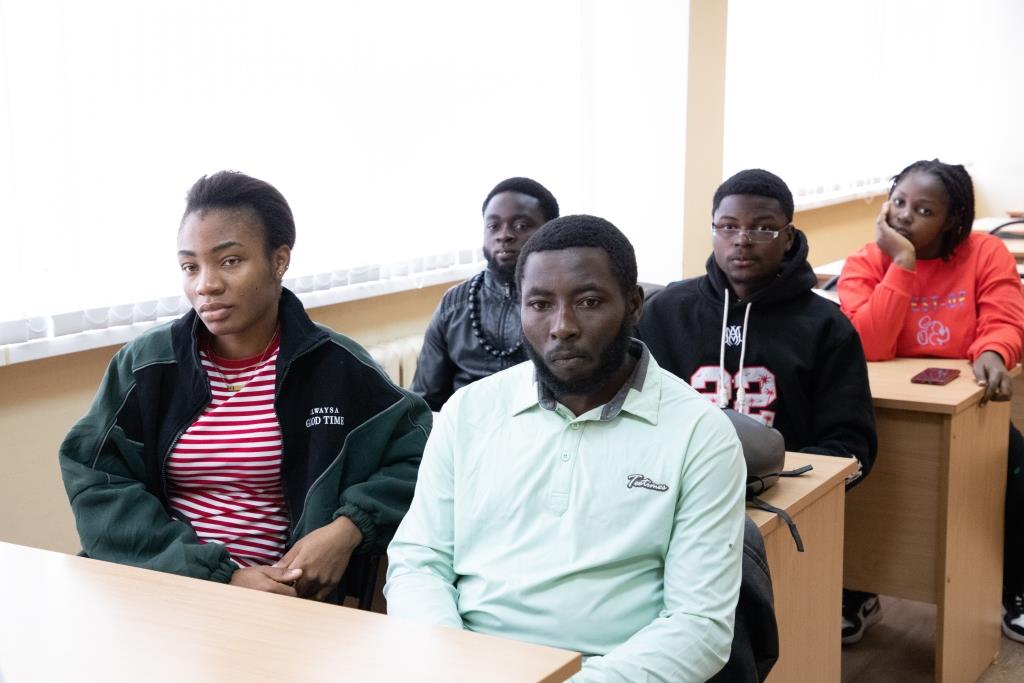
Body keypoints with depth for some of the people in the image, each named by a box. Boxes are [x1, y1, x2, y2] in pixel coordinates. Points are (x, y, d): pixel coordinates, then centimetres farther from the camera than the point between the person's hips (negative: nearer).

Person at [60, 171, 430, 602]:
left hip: (280, 599, 0)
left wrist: (350, 528, -14)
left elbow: (419, 456, 4)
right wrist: (220, 576, -15)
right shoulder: (145, 364, 1)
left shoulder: (334, 368, -2)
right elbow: (96, 485, -5)